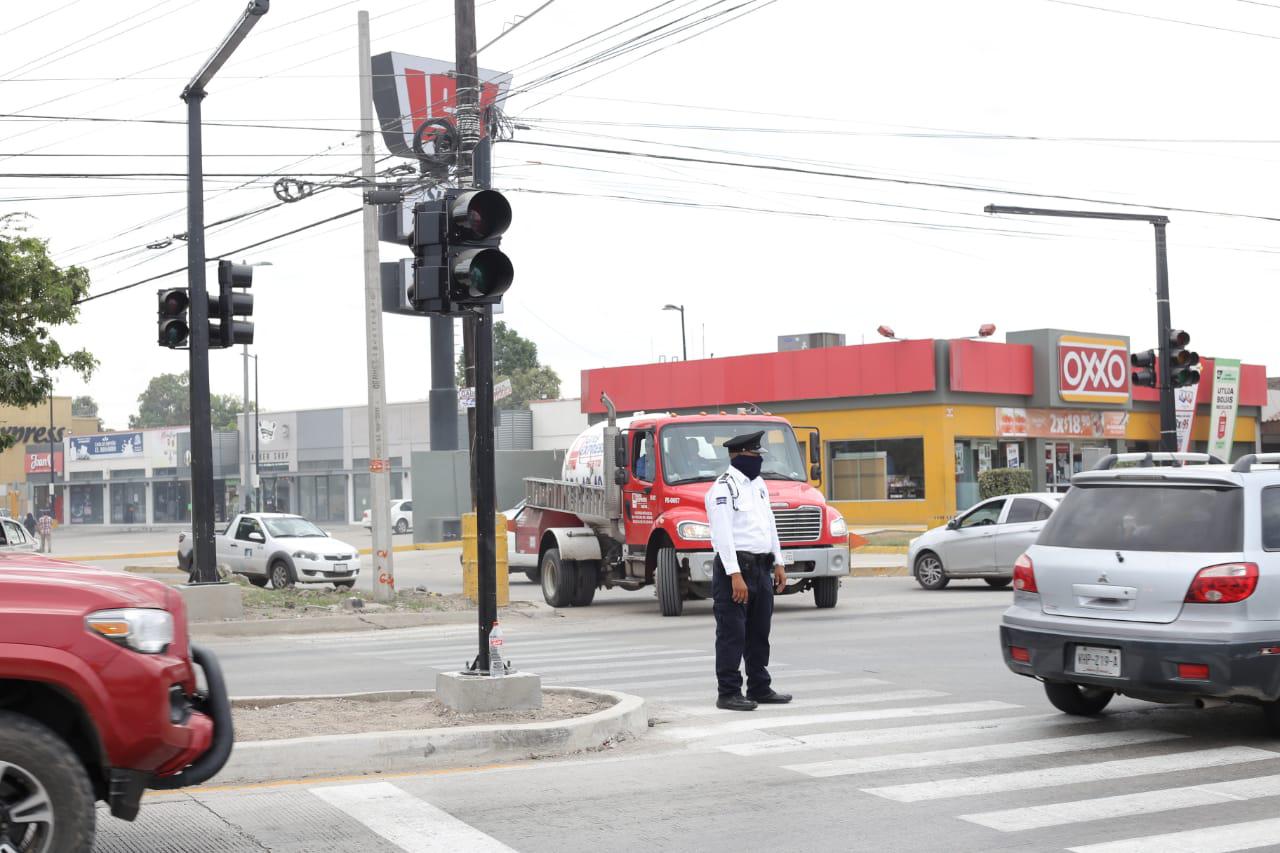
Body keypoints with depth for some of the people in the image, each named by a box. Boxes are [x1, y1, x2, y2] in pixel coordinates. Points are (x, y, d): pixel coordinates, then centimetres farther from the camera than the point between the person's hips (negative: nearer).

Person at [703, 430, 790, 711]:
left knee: (759, 633, 14)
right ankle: (728, 693, 0)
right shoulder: (724, 487, -12)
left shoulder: (758, 485, 15)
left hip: (761, 568, 9)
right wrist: (735, 575, -24)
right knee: (732, 634, -4)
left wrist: (778, 564, 16)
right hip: (735, 566, -9)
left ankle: (760, 688, 23)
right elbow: (722, 534, -19)